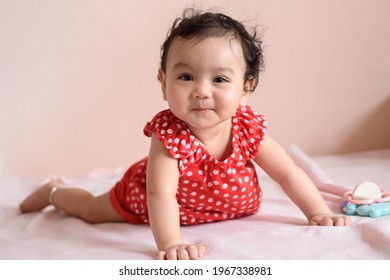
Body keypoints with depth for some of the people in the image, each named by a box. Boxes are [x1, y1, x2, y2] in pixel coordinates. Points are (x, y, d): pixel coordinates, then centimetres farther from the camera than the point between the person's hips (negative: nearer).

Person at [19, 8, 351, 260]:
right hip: (145, 199, -4)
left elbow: (289, 173, -21)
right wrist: (170, 244, -64)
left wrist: (319, 214, -28)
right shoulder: (168, 133, -43)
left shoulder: (248, 128, -31)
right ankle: (54, 191, 48)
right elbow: (161, 193, -51)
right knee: (92, 209, 14)